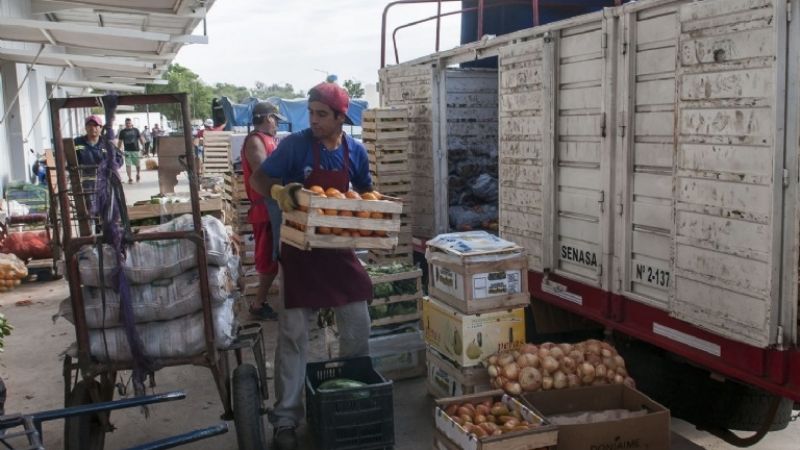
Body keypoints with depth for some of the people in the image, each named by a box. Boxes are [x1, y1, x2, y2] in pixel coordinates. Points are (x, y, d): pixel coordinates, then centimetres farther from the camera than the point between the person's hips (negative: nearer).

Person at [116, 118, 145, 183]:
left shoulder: (136, 130, 6)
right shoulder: (122, 132, 6)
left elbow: (140, 138, 8)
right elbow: (120, 141, 10)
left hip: (135, 150, 0)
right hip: (127, 150, 0)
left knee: (137, 164, 6)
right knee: (128, 165, -4)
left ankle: (138, 174, 31)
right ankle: (129, 178, 1)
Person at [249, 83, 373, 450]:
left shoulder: (356, 151, 0)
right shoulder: (295, 145, -11)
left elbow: (365, 191, 15)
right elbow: (258, 179, -7)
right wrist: (279, 191, -28)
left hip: (340, 248, 4)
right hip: (300, 248, -4)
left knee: (357, 326, 10)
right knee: (293, 335, 0)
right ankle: (285, 419, 11)